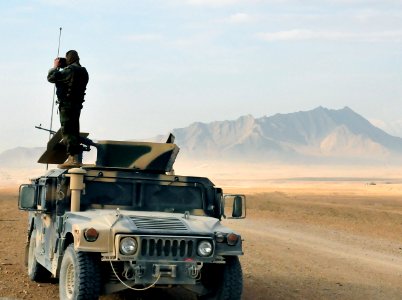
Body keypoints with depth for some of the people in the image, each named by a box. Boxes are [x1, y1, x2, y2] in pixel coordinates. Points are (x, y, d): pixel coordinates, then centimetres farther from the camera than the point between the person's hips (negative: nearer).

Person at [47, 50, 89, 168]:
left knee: (67, 131, -9)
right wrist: (62, 67, 14)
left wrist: (55, 66, 4)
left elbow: (51, 77, -11)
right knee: (73, 130, 15)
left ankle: (72, 158, -15)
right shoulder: (83, 71, 11)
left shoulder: (69, 70, -17)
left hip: (67, 104, -9)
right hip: (77, 104, 9)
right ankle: (75, 157, 20)